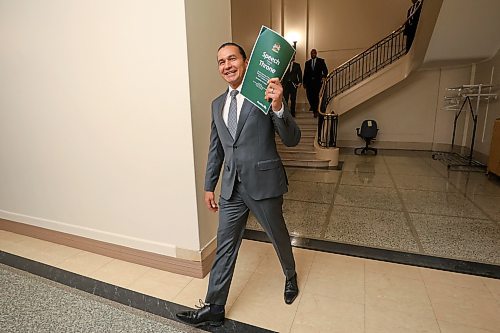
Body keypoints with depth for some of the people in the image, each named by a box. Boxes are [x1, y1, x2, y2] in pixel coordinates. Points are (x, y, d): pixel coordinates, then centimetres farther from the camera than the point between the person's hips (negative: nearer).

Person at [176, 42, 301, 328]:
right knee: (225, 246, 11)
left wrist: (278, 107, -30)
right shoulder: (217, 104, 11)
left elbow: (293, 139, -13)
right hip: (232, 187, 5)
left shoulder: (266, 94, -7)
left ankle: (291, 276, 49)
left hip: (264, 183, -4)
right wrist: (209, 186, 15)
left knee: (279, 237, 18)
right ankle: (214, 308, 27)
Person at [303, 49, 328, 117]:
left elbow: (325, 70, 6)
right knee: (309, 95, 0)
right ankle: (312, 106, 29)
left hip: (317, 81, -2)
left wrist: (323, 77, -11)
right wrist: (304, 82, 8)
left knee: (316, 95, -9)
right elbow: (305, 73, 12)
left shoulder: (321, 61, 8)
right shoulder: (307, 62, 14)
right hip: (309, 81, 2)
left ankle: (315, 110, 0)